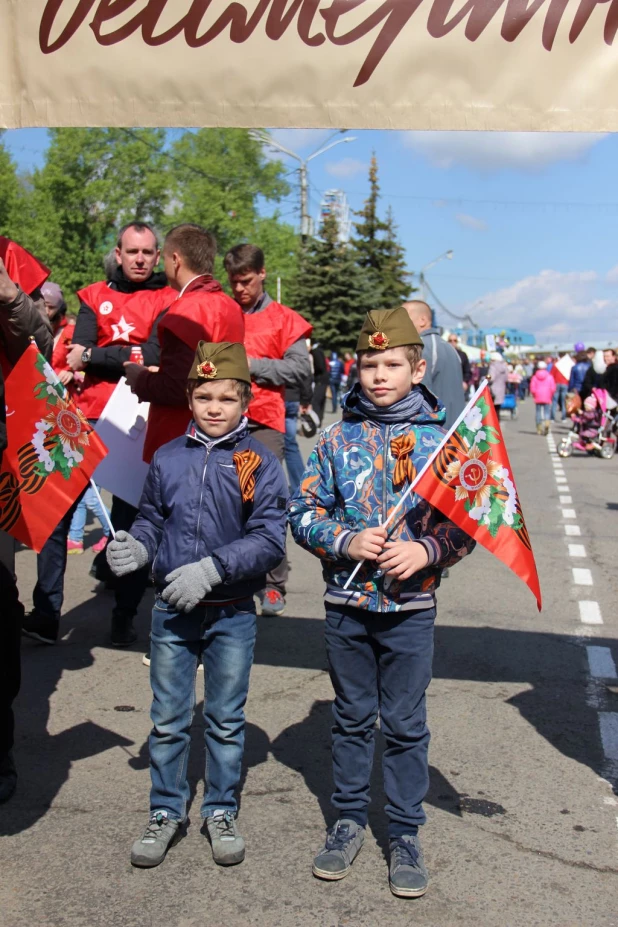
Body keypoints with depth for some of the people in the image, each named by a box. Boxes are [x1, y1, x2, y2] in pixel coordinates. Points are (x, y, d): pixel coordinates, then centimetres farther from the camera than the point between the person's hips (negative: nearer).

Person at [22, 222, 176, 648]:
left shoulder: (168, 301, 5)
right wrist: (129, 359, -16)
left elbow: (155, 355, -11)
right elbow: (77, 353, -1)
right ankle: (45, 613, 5)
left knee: (132, 519, 2)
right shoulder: (95, 296, 14)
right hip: (89, 419, 3)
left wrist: (93, 355, -9)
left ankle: (124, 617, 14)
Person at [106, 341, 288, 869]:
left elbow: (269, 539, -13)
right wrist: (136, 547, -12)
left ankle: (221, 811, 29)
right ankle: (166, 812, 27)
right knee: (168, 719, 11)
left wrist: (212, 569, -22)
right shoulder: (168, 459, 2)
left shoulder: (260, 463, -7)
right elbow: (152, 521, 10)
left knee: (226, 720, 12)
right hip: (172, 612, 2)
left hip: (232, 614, -2)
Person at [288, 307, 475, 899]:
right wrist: (346, 541, -14)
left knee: (405, 726, 7)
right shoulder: (337, 438, 1)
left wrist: (427, 551, -17)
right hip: (346, 604, 2)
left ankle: (405, 835, 23)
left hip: (410, 608, -1)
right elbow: (302, 511, 2)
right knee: (351, 718, 15)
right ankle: (349, 821, 31)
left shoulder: (440, 440, -3)